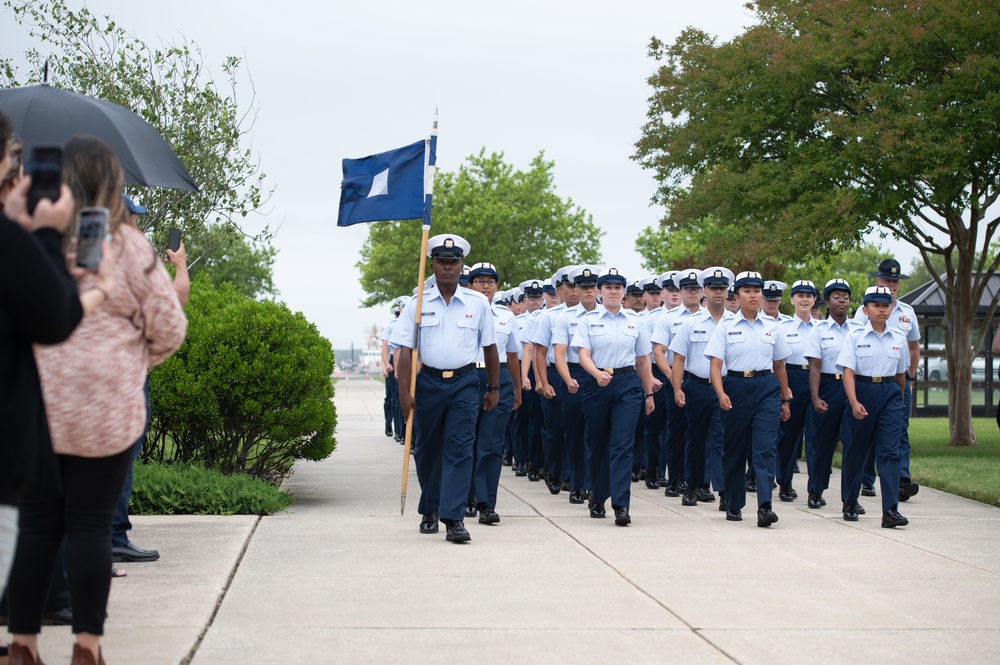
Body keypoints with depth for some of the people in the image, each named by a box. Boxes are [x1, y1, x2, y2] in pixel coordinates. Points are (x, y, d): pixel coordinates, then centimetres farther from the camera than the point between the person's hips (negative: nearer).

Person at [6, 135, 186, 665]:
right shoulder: (127, 245, -5)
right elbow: (169, 327, 0)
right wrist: (135, 360, 17)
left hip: (33, 407, 2)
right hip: (105, 412, -2)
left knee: (35, 526, 10)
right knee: (90, 526, 6)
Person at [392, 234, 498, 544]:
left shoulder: (478, 304, 4)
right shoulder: (419, 304, 1)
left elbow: (489, 347, 10)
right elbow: (406, 350, -2)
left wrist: (493, 388, 11)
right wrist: (404, 391, -10)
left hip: (464, 382, -1)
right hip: (428, 381, 1)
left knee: (459, 449, -9)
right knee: (428, 449, 11)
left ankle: (454, 518, -11)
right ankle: (430, 510, 28)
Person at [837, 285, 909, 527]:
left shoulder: (898, 338, 7)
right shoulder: (855, 336, -3)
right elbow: (848, 371, -10)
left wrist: (900, 400, 23)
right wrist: (854, 402, -21)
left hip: (890, 394, 2)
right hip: (862, 391, -2)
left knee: (890, 451, -8)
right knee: (856, 450, 8)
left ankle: (890, 510, -12)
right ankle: (849, 504, 25)